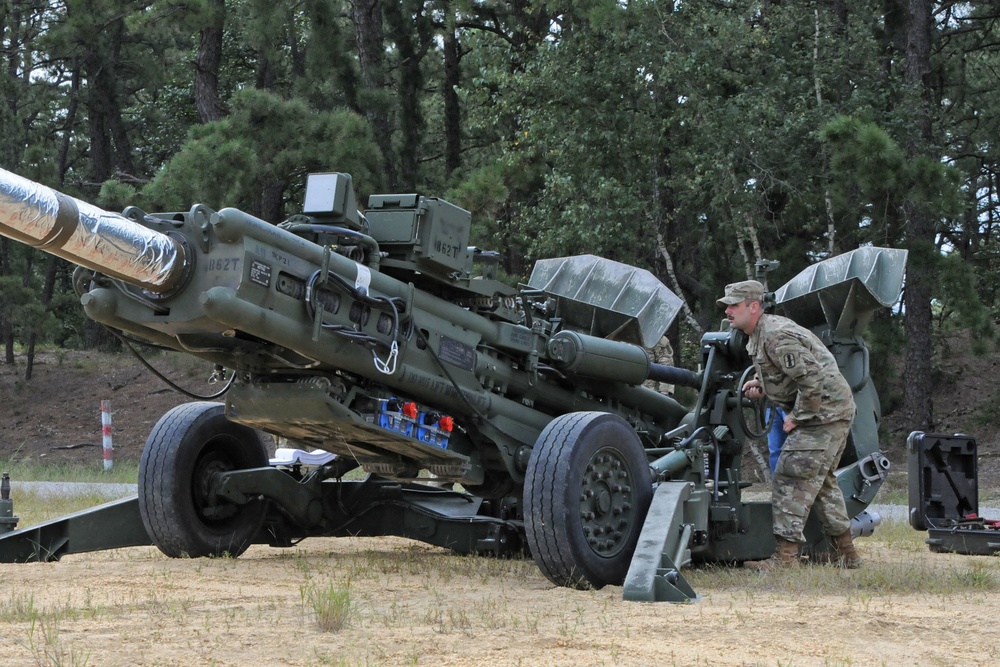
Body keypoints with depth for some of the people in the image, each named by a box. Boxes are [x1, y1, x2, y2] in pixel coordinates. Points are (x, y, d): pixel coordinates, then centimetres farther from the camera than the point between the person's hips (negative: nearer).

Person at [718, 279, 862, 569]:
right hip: (835, 412, 11)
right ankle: (846, 553, 26)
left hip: (824, 412, -11)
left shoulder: (776, 337, -22)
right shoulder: (761, 333, 12)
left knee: (792, 479, -11)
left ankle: (786, 553, -13)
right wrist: (763, 385, 9)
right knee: (820, 480, 19)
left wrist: (796, 417, -17)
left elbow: (812, 379, -28)